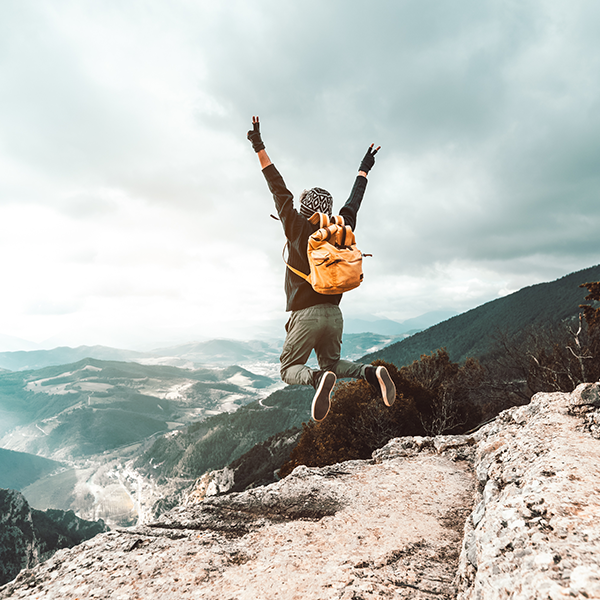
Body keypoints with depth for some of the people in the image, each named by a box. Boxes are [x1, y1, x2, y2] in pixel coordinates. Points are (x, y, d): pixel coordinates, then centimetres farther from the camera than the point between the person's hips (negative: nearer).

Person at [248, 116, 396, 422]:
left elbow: (280, 191, -3)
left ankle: (318, 379, -26)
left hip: (306, 315, -5)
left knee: (289, 370, 7)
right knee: (332, 364, 23)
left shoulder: (298, 229, -5)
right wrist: (364, 169, 37)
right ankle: (371, 372, -5)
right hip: (334, 314, 5)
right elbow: (354, 201, 22)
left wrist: (260, 150, 3)